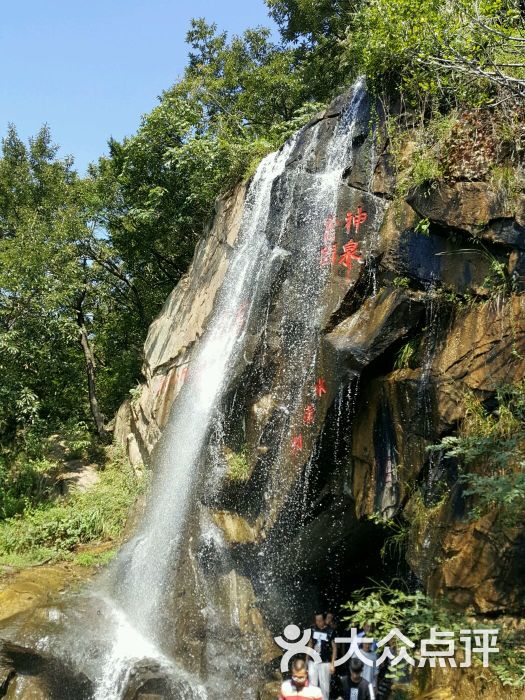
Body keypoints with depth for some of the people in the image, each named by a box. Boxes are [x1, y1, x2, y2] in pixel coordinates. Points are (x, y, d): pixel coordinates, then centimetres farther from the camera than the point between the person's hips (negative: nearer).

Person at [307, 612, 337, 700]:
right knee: (312, 685, 9)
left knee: (324, 686, 4)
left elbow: (334, 647, -4)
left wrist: (332, 663, -7)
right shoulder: (313, 630, 2)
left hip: (325, 663, -3)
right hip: (312, 662, 3)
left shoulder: (331, 631, -9)